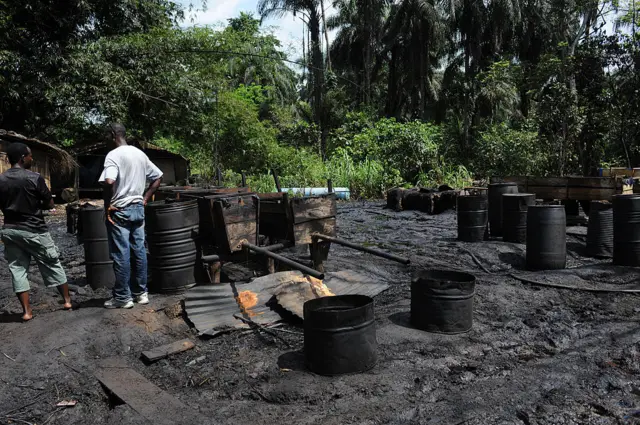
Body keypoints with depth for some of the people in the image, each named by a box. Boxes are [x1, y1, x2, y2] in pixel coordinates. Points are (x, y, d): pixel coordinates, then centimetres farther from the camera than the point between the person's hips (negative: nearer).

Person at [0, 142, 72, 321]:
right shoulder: (34, 178, -13)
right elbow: (50, 204, -7)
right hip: (34, 230, -4)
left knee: (17, 269, 8)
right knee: (52, 265, 10)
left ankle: (27, 311, 9)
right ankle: (67, 300, 20)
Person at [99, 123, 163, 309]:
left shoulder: (113, 155, -12)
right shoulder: (140, 154, 9)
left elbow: (109, 182, -27)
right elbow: (158, 177, 14)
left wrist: (107, 205, -14)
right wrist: (145, 199, 12)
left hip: (119, 211, -7)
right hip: (138, 209, 7)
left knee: (121, 255, 0)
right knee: (139, 251, 11)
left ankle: (123, 297, 7)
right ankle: (141, 292, 19)